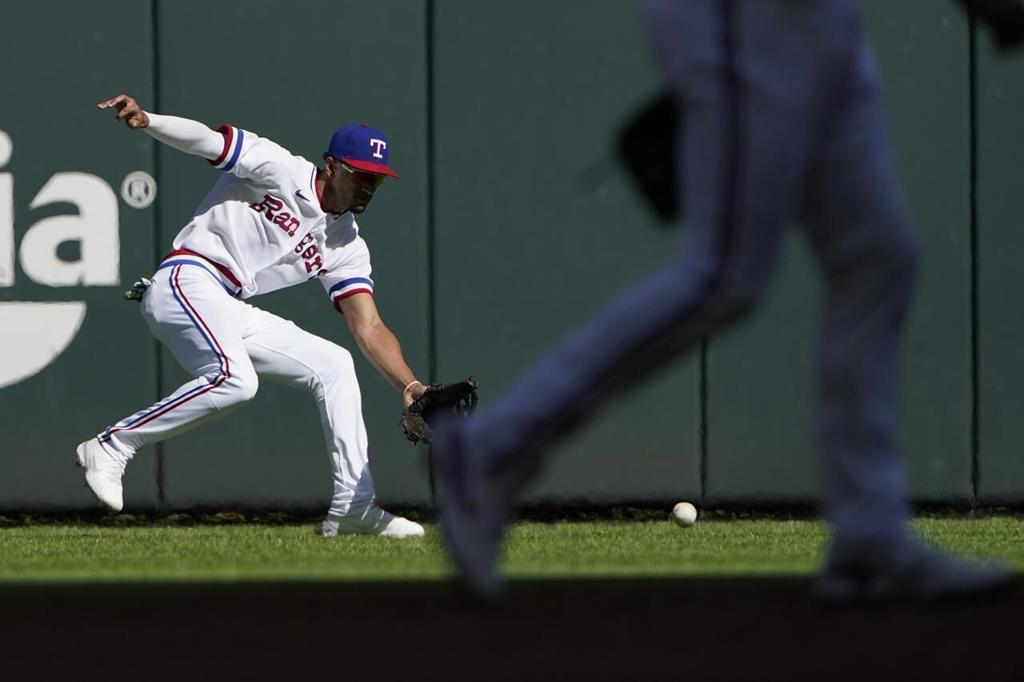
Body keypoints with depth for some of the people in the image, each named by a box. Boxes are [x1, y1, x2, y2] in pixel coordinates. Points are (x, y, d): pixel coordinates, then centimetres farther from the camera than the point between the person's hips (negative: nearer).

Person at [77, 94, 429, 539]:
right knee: (235, 379, -32)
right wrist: (146, 120, -32)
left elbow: (369, 328, 9)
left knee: (333, 364, 5)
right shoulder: (278, 170, -3)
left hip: (232, 315, 8)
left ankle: (352, 507, 3)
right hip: (185, 281, -8)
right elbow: (206, 139, -13)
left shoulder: (346, 247, 14)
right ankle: (112, 447, -21)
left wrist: (410, 387, -6)